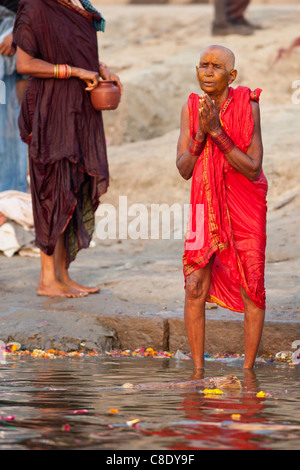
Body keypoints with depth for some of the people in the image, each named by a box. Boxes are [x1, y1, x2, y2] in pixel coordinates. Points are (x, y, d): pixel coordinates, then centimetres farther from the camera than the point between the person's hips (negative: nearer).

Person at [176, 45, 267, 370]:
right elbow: (184, 169, -6)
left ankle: (248, 370, 9)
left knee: (251, 287, -2)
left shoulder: (247, 106, -15)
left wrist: (218, 131, -26)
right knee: (195, 287, -3)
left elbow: (253, 169, -19)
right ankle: (198, 370, 7)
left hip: (245, 206, -3)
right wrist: (201, 134, -22)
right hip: (205, 204, 3)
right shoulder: (191, 108, -4)